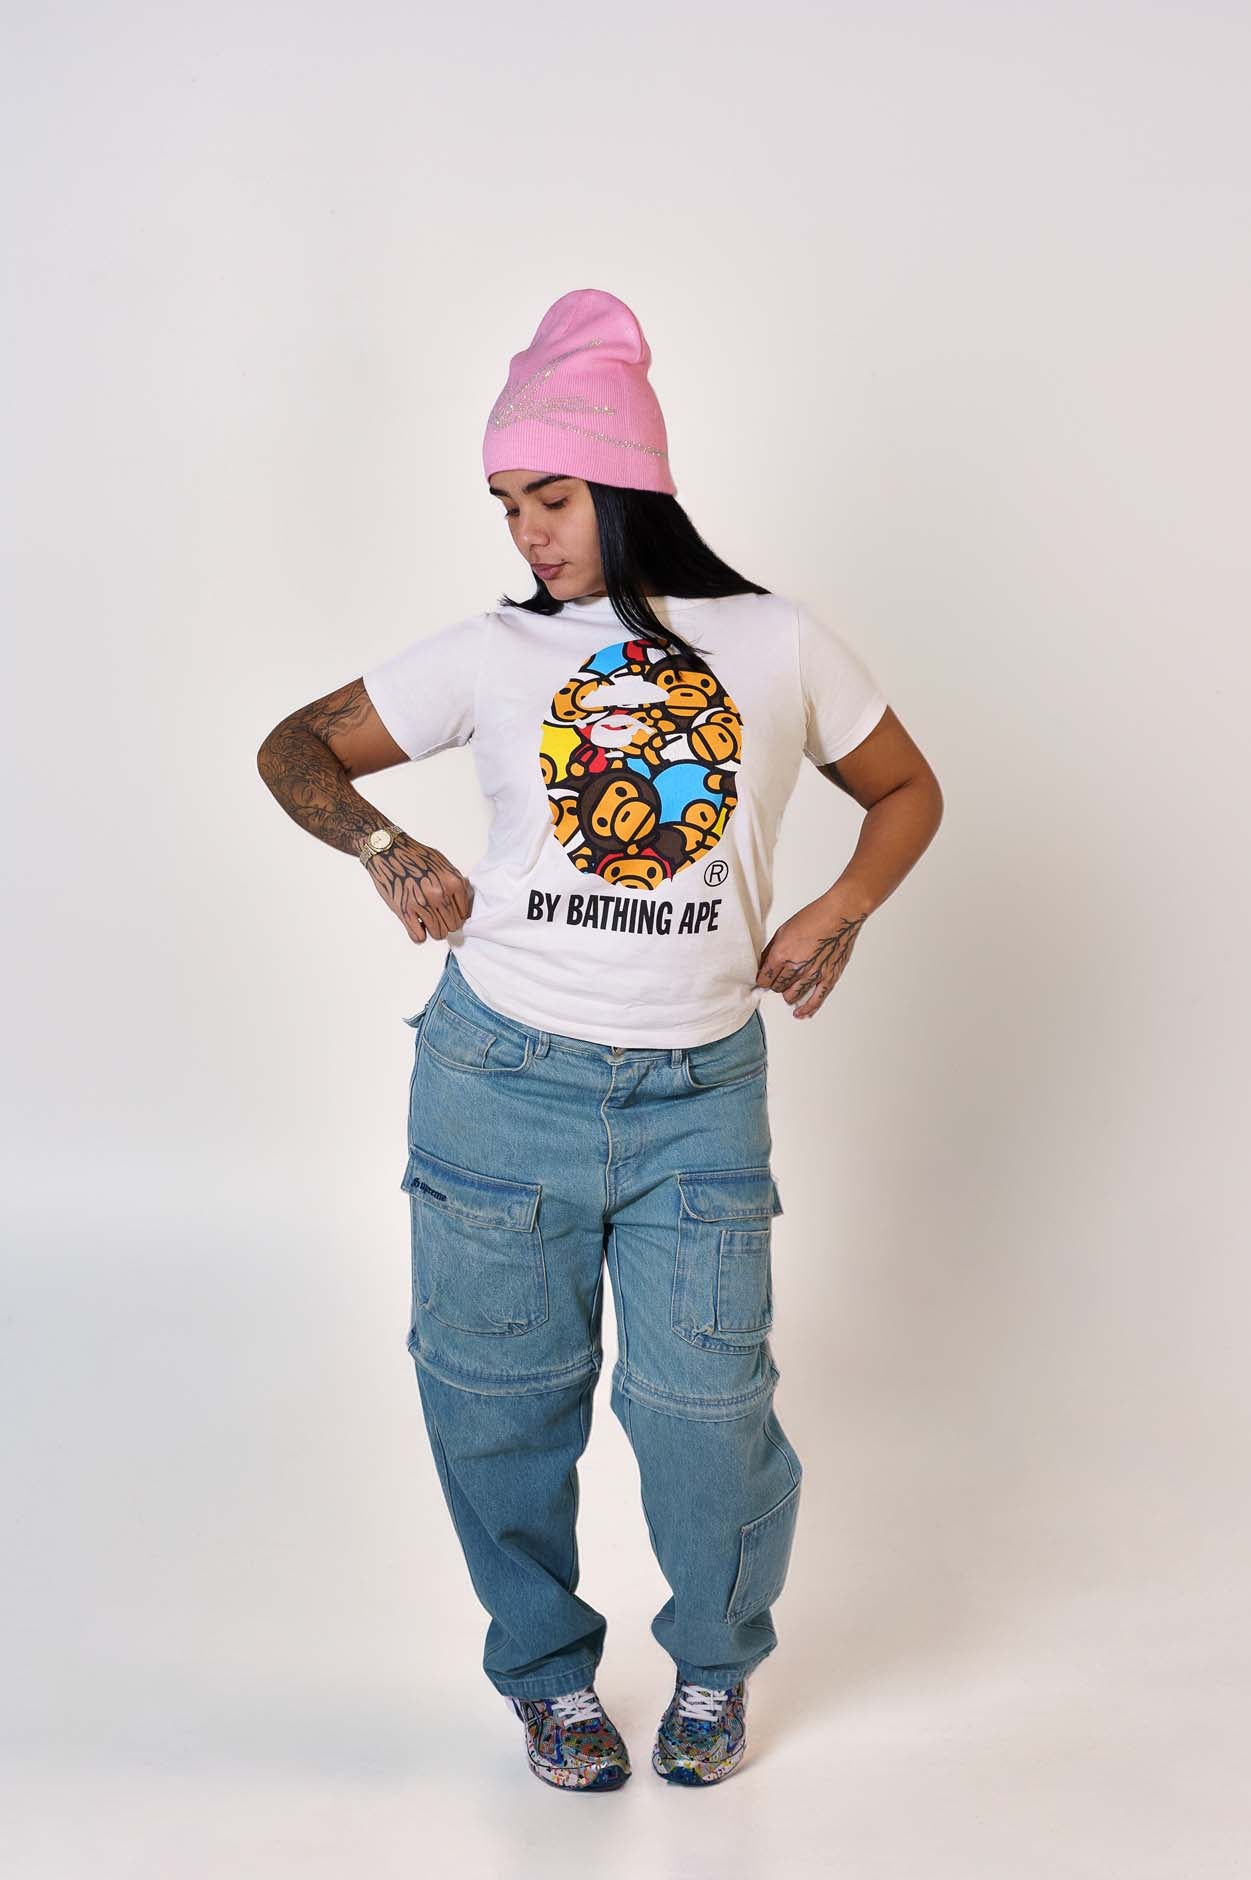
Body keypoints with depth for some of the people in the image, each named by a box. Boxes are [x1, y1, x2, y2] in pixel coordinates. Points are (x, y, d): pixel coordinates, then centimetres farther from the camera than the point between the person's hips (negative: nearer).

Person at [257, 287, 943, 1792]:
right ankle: (547, 1671, 35)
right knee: (502, 1400, 9)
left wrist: (837, 915, 1)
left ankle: (716, 1664, 32)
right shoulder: (492, 655, 4)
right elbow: (296, 748, 12)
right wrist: (385, 849, -5)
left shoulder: (778, 645, 4)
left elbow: (907, 790, 17)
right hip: (503, 1081, 1)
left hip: (702, 1092, 0)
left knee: (706, 1408, 1)